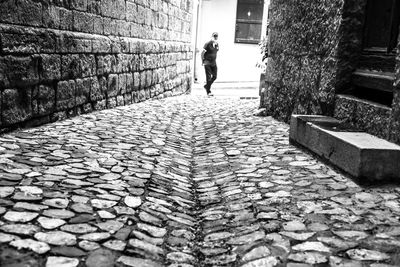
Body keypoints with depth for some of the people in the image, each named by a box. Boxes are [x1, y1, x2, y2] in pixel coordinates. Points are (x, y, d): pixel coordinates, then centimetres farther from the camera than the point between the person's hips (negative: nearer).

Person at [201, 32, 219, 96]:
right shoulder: (208, 44, -11)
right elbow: (202, 53, -7)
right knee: (208, 77, -4)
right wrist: (203, 61, -9)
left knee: (214, 76, 5)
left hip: (213, 63, 6)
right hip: (207, 63, -6)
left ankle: (207, 86, 28)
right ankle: (208, 92, 3)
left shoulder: (217, 44, 7)